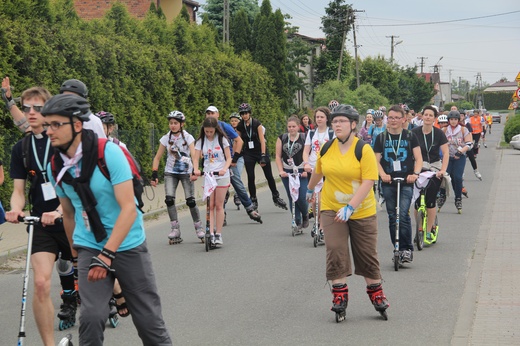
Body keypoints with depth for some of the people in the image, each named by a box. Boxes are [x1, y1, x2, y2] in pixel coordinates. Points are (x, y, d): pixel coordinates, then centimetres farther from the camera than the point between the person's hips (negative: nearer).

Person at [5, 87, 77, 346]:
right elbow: (18, 190, 6)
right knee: (41, 283, -13)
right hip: (42, 224, 2)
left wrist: (58, 212, -27)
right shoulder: (21, 149, 7)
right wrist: (16, 209, -17)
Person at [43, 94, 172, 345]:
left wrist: (106, 255, -26)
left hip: (128, 246, -3)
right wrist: (75, 251, 17)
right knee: (91, 318, -15)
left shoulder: (109, 153, -17)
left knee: (149, 320, 2)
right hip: (90, 248, 3)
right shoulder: (55, 167, -2)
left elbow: (129, 209, -21)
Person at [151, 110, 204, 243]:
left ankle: (198, 227, 9)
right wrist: (154, 175, -9)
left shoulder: (188, 137, -8)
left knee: (190, 201, -9)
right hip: (170, 173, 2)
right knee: (169, 199, -17)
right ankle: (175, 228, -9)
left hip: (186, 172, -2)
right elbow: (157, 158, 1)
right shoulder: (166, 138, -2)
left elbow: (194, 155, -18)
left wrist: (194, 171, -34)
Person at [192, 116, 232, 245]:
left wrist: (224, 169, -23)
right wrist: (196, 169, -22)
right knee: (210, 206, 0)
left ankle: (218, 234, 3)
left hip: (221, 176, -2)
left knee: (219, 205, -1)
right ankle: (211, 234, -4)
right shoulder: (201, 141, 4)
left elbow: (228, 158, -3)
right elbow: (196, 158, -2)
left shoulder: (222, 139, -2)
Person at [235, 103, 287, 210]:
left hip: (260, 150, -2)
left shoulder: (257, 123, -12)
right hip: (248, 153, 2)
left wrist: (263, 156, -21)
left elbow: (262, 140, -15)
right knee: (250, 177, -4)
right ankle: (253, 200, 6)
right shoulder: (240, 126, -3)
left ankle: (276, 197, 16)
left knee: (269, 176, 2)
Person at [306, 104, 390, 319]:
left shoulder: (364, 150, -14)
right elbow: (318, 172, 19)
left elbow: (368, 182, -20)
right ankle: (339, 293, -2)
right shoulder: (326, 148, -1)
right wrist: (310, 189, 35)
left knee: (367, 254, 6)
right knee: (335, 250, -9)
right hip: (331, 209, 3)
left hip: (362, 211, -2)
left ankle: (376, 293, 22)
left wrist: (350, 207, -28)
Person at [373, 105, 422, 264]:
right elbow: (376, 160, 7)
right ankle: (397, 249, 14)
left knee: (403, 214, -15)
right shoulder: (381, 138, 9)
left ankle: (407, 248, -7)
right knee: (392, 217, 5)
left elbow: (418, 158, 2)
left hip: (406, 182, -2)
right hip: (388, 182, 3)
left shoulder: (410, 136, 5)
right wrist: (383, 174, -12)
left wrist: (415, 174, -16)